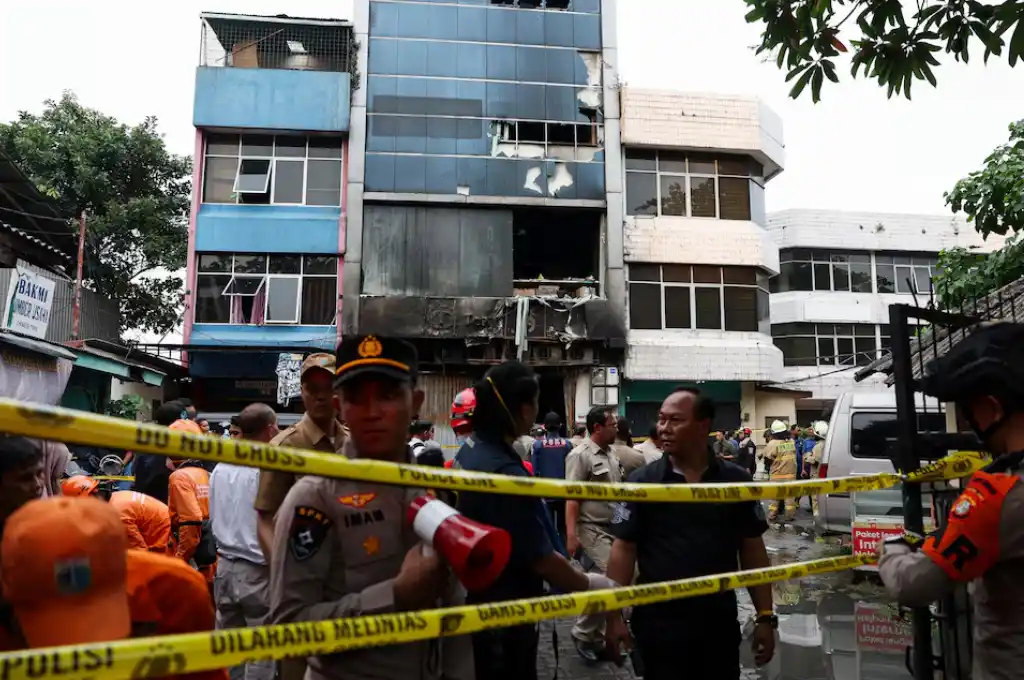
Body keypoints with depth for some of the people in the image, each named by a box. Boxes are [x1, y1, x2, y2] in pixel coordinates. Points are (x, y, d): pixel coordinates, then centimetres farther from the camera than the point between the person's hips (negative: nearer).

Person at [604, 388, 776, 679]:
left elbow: (753, 550, 5)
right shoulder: (641, 482, -6)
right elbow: (623, 549, -4)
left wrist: (765, 616, 4)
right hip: (659, 621, -2)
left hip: (720, 620, 2)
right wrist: (615, 616, -8)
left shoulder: (737, 481, -1)